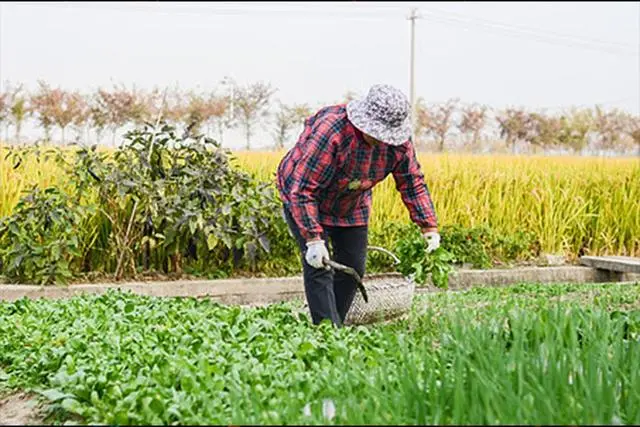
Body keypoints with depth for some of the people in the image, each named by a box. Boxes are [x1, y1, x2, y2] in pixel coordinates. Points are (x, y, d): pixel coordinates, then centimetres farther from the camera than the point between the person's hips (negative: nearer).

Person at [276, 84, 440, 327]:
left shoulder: (399, 142, -18)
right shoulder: (330, 131, -37)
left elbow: (413, 183, -3)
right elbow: (302, 189, -34)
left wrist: (429, 225, -11)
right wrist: (313, 238, -36)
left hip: (351, 205, 6)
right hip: (303, 198, -6)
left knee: (353, 267, 3)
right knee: (318, 266, -17)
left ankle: (336, 326, 16)